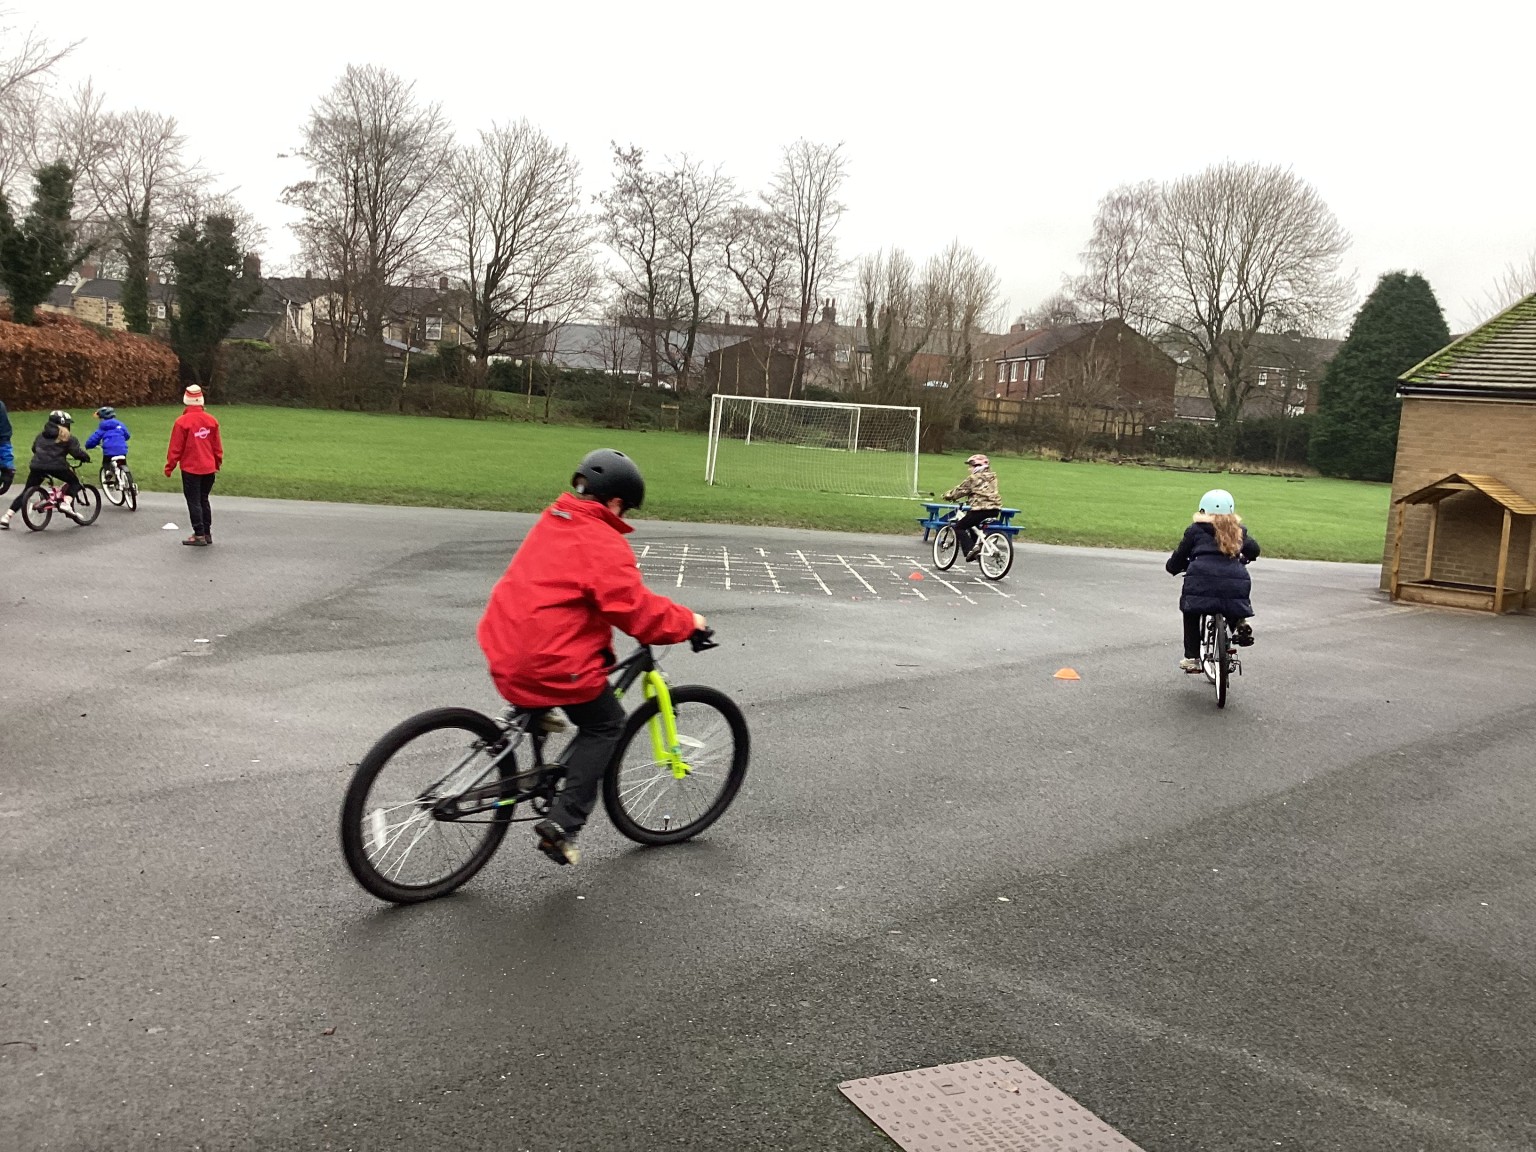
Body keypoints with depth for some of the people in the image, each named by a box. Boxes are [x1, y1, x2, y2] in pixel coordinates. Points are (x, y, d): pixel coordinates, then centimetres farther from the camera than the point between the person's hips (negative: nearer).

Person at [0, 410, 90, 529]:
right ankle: (66, 503, -9)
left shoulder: (42, 434, 24)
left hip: (37, 466, 5)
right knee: (74, 483, 16)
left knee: (26, 492, 14)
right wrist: (86, 457, 15)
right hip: (56, 466, -5)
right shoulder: (67, 437, 7)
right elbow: (77, 452, -3)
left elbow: (34, 448, 30)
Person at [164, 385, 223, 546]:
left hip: (190, 469, -5)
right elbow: (217, 446, 8)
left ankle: (199, 535, 1)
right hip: (209, 468, 5)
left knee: (194, 502, 2)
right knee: (204, 500, 16)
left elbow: (175, 448, -10)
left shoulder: (182, 421, -13)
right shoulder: (211, 420, 1)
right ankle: (207, 533, 18)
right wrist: (217, 464, 21)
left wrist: (169, 467, 0)